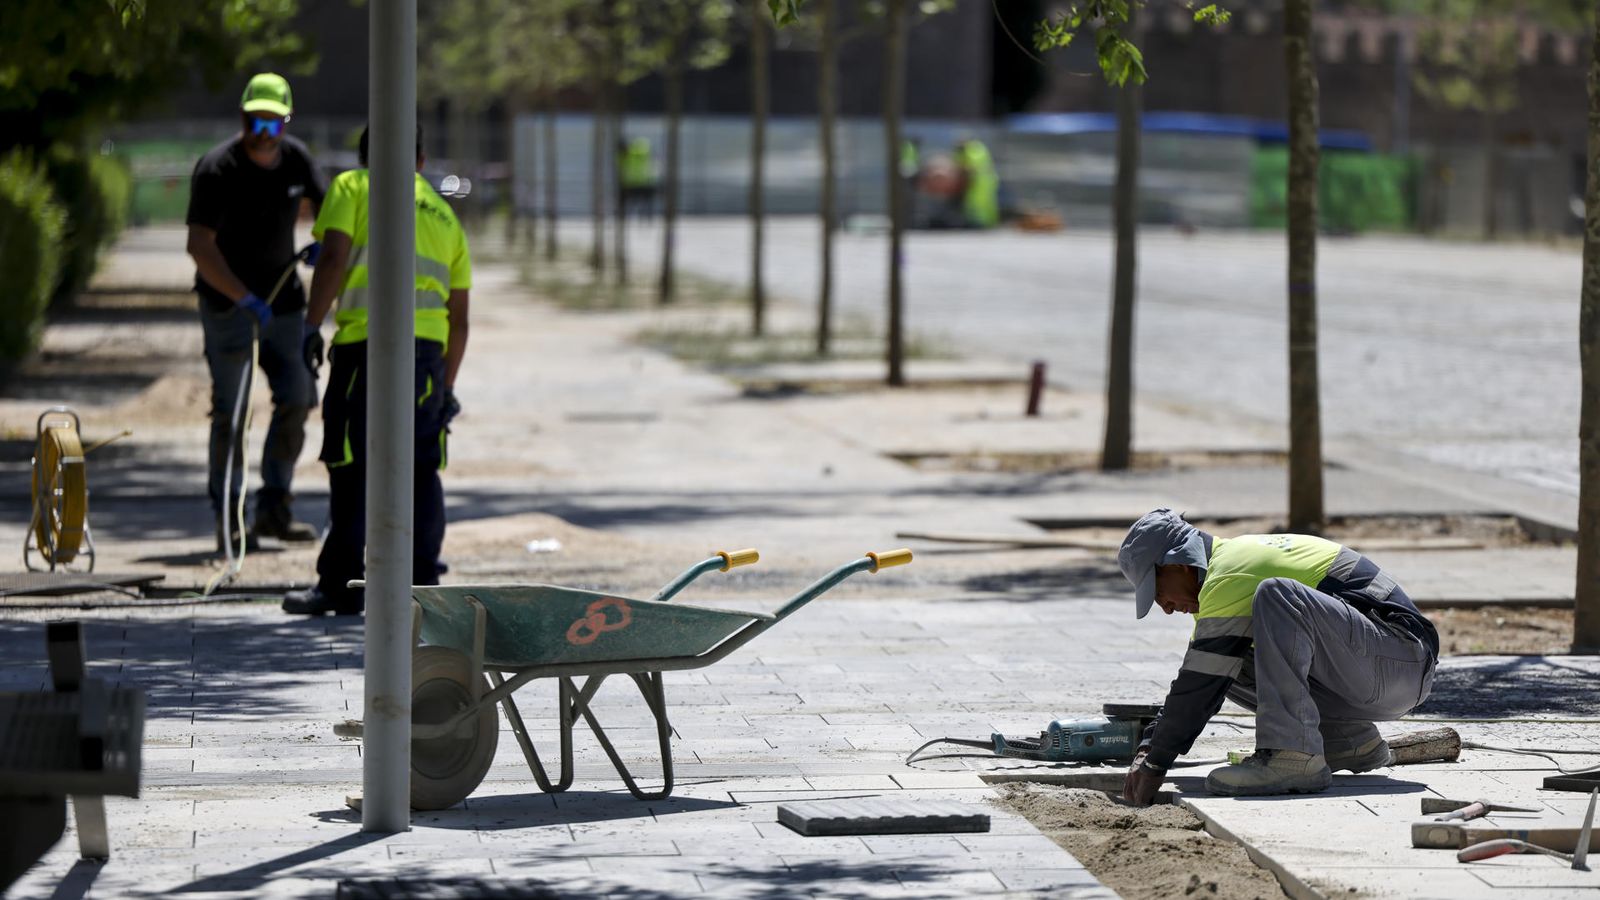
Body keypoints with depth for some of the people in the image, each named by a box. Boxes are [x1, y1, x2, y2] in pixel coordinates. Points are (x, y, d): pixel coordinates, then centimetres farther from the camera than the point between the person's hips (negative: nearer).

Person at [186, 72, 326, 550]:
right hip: (227, 302, -6)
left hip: (282, 299, 6)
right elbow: (199, 245, -22)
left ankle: (273, 509, 11)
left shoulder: (296, 158, -1)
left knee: (296, 400, 2)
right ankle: (227, 518, -2)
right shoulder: (217, 168, -18)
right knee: (230, 410, -7)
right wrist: (245, 299, -29)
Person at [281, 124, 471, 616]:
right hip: (430, 348, 4)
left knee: (352, 468, -1)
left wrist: (312, 325, -7)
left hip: (368, 341, -4)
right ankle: (421, 582, 11)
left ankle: (341, 585, 0)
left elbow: (333, 257, -6)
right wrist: (447, 385, 29)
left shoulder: (353, 187, 12)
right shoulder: (443, 212, 26)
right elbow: (459, 319, 24)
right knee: (421, 470, 11)